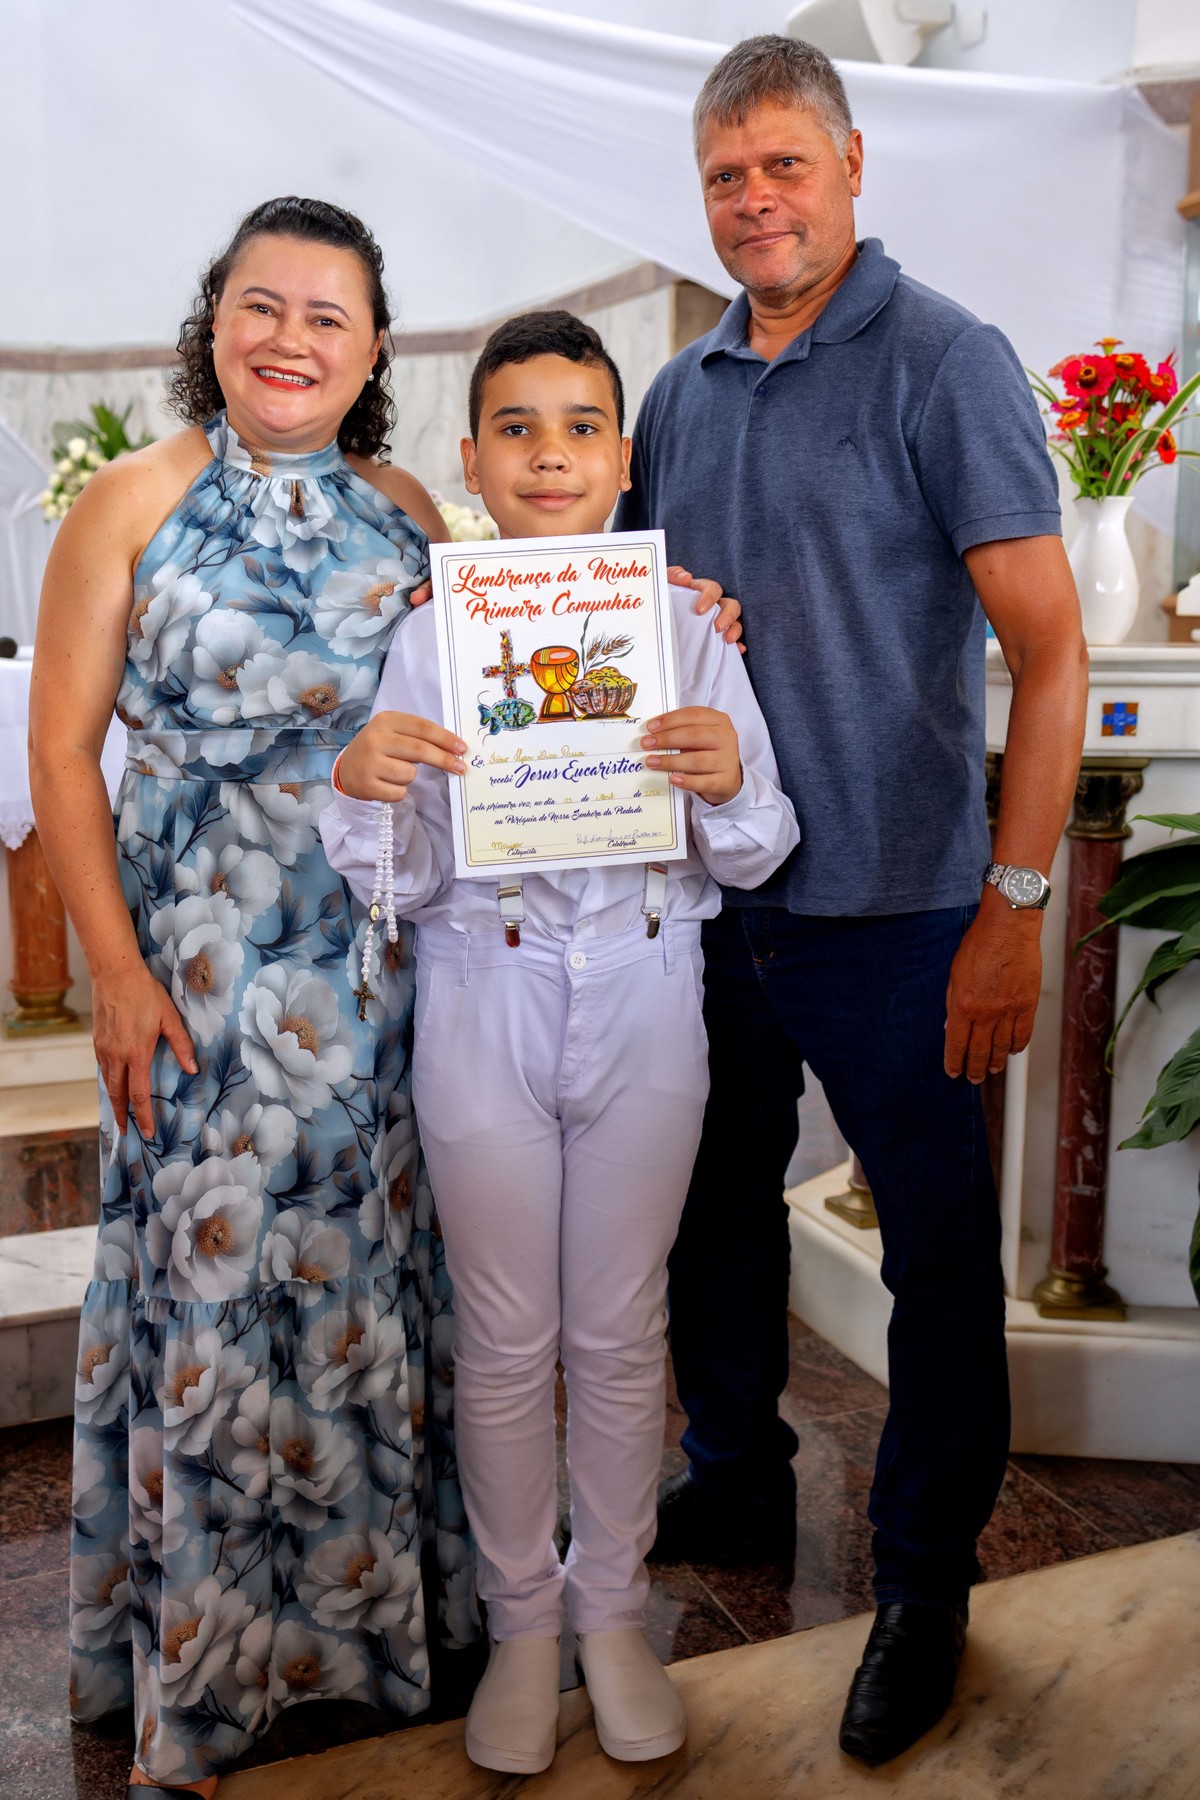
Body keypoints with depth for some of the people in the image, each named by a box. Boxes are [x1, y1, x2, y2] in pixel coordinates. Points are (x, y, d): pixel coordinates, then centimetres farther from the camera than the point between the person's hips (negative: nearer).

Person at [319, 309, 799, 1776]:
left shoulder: (683, 626, -2)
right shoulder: (424, 637, -3)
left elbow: (755, 857, 0)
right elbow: (406, 885, -2)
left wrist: (730, 788, -21)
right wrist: (361, 790, -22)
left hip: (644, 1005, 1)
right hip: (482, 1006, 0)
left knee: (621, 1331, 14)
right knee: (504, 1340, 12)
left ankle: (612, 1609, 37)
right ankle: (521, 1622, 34)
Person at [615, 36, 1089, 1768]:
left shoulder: (945, 363, -7)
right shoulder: (681, 395, 10)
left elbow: (1049, 651, -13)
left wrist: (1015, 908, -18)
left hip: (891, 914, -6)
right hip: (704, 899, 6)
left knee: (939, 1254, 7)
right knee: (718, 1209, 19)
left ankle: (926, 1583, 27)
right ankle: (736, 1478, 42)